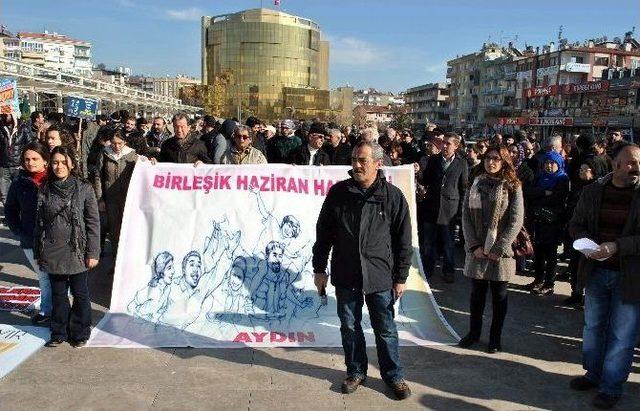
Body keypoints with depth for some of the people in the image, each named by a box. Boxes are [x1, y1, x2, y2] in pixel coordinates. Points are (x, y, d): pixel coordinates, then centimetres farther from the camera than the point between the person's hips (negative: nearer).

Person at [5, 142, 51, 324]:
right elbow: (10, 210, 12)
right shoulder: (19, 182, 1)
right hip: (31, 242, 3)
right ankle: (46, 310, 31)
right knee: (43, 277, 18)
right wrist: (20, 232, 2)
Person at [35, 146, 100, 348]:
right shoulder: (45, 191, 3)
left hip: (76, 251, -3)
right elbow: (39, 223, 9)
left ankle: (80, 333, 23)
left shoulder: (84, 189, -6)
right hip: (52, 252, 3)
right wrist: (38, 253, 8)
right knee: (58, 294, 14)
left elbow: (93, 222, -6)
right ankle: (59, 333, 28)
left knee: (80, 293, 8)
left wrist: (93, 253, -9)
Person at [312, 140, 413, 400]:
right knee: (349, 327, 14)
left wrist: (401, 277, 0)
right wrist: (319, 269, 6)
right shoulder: (339, 192, -1)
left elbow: (403, 241, 0)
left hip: (380, 276, -2)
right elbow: (323, 232, 6)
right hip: (345, 275, 2)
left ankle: (393, 375, 28)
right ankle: (356, 372, 33)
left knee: (386, 330, 9)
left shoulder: (393, 196, -6)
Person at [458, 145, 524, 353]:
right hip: (477, 250, 3)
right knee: (477, 293, 12)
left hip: (501, 252, -2)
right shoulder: (476, 184, 6)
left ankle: (496, 337, 23)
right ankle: (474, 332, 28)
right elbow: (466, 215, 2)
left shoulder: (513, 186, -4)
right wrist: (474, 245, -7)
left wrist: (498, 249, -13)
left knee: (499, 296, 9)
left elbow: (516, 221, -9)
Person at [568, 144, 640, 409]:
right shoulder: (593, 191, -1)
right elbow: (576, 225, 6)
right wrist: (587, 242, -13)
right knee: (593, 326, 19)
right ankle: (593, 374, 39)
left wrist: (617, 246, -27)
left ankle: (611, 387, 22)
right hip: (596, 271, 4)